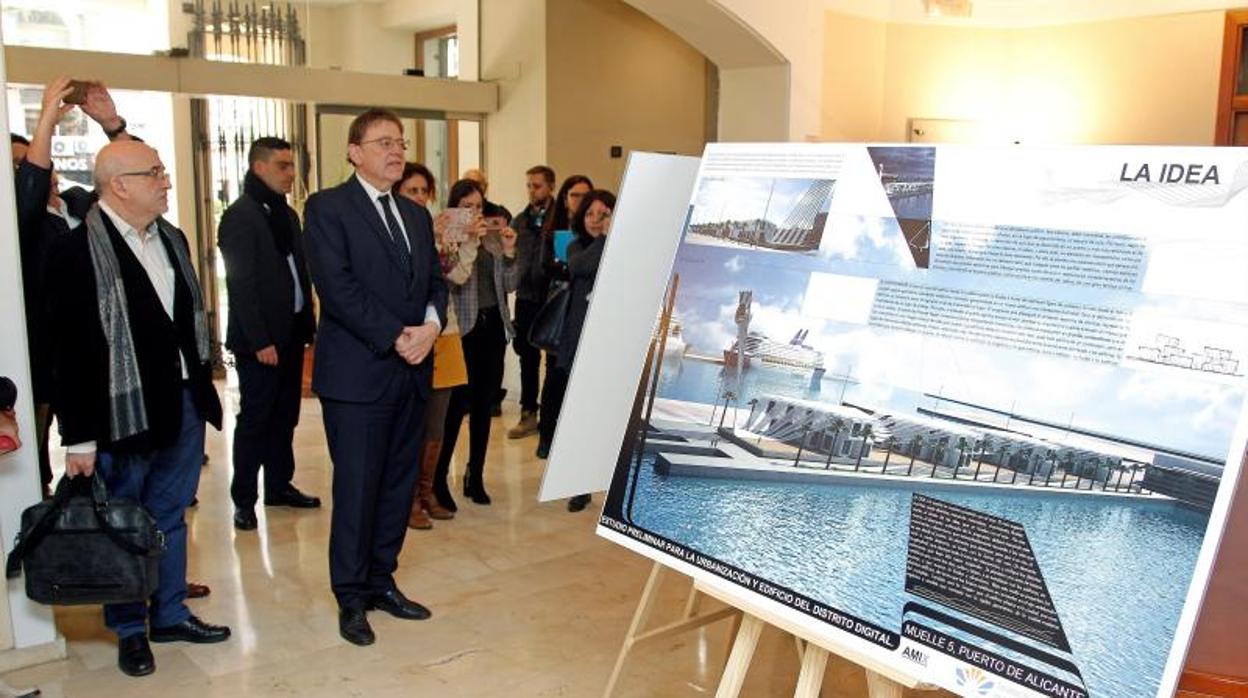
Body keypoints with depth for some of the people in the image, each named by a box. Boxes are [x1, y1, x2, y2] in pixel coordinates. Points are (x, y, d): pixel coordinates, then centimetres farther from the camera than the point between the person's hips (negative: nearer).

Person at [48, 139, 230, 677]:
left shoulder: (171, 239, 8)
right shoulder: (78, 250, -14)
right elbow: (71, 350, -14)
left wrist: (203, 390, 11)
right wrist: (79, 437, -13)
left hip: (185, 402, 6)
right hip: (124, 412, -6)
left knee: (170, 516, 18)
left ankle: (170, 613, 33)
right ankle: (129, 629, 27)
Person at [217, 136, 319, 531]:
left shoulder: (287, 215, 14)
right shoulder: (239, 216, -10)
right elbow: (241, 284, -15)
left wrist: (308, 325, 8)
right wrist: (259, 340, -18)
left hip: (291, 333, 7)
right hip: (260, 339, -7)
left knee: (285, 416, 14)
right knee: (255, 418, 1)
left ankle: (280, 485, 25)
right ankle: (244, 499, 12)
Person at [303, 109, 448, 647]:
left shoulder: (417, 215, 17)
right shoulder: (328, 207, -4)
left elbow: (435, 281, 14)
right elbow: (336, 285, -14)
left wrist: (430, 326, -7)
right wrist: (394, 338, -17)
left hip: (412, 371, 7)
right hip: (358, 372, -6)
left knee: (400, 482, 12)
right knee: (357, 487, 1)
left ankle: (381, 581, 26)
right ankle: (351, 597, 16)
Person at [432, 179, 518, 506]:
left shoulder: (493, 240, 11)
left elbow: (508, 286, 11)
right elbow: (452, 281, -18)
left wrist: (508, 252, -3)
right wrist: (468, 241, -21)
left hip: (493, 326, 5)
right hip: (463, 328, -5)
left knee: (484, 404, 9)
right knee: (458, 403, -7)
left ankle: (476, 476, 19)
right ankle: (438, 475, 8)